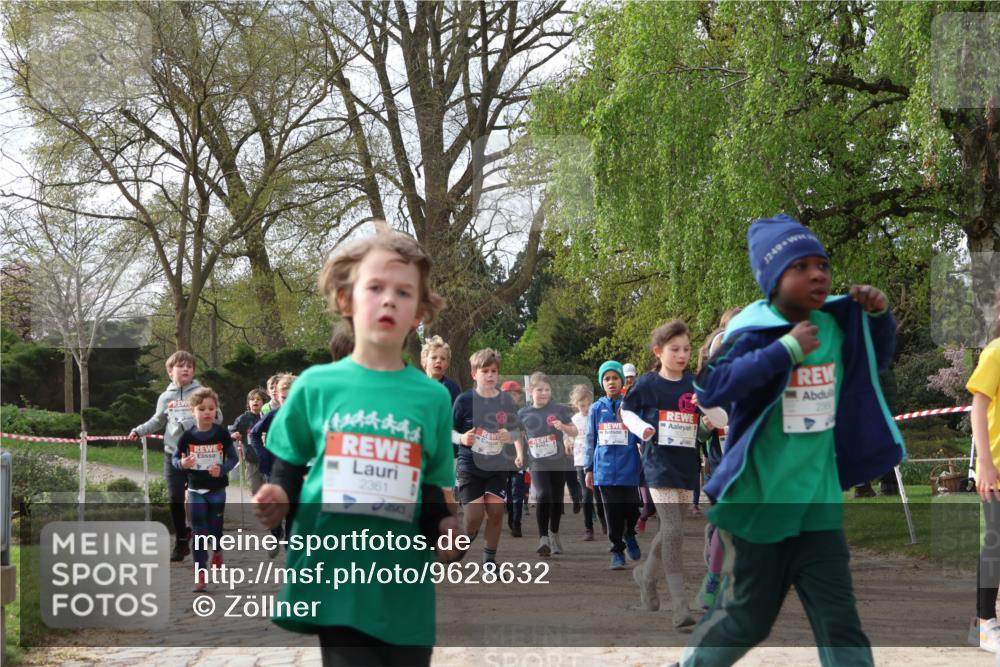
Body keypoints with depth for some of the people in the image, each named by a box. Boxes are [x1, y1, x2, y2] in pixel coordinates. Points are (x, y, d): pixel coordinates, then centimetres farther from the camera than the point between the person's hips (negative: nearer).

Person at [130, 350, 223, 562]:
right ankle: (181, 542, 10)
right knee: (175, 499, 1)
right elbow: (157, 421, 22)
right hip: (173, 454, 2)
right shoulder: (166, 397, 7)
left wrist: (214, 414, -23)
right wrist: (139, 430, 12)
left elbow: (217, 418, -1)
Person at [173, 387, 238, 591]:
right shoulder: (188, 436, -7)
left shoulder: (222, 434, -8)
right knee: (199, 533, -2)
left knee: (215, 528, 10)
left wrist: (222, 469, -23)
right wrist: (181, 463, -21)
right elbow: (174, 458, 2)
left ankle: (217, 551, 45)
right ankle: (201, 574, 1)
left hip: (217, 488, 0)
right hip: (196, 490, 0)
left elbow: (233, 457, -4)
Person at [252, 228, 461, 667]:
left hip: (404, 586, 2)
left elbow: (433, 488, 10)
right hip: (335, 575, -1)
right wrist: (277, 498, -8)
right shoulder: (317, 385, 2)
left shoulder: (432, 397, 4)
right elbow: (288, 466, 12)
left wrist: (443, 530, -8)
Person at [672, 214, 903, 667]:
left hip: (817, 505, 5)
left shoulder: (835, 326, 3)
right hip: (759, 503, -5)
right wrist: (787, 349, -33)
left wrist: (879, 316, 1)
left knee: (841, 625, 0)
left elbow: (876, 361, 22)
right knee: (747, 618, 9)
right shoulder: (754, 333, -16)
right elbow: (709, 389, -31)